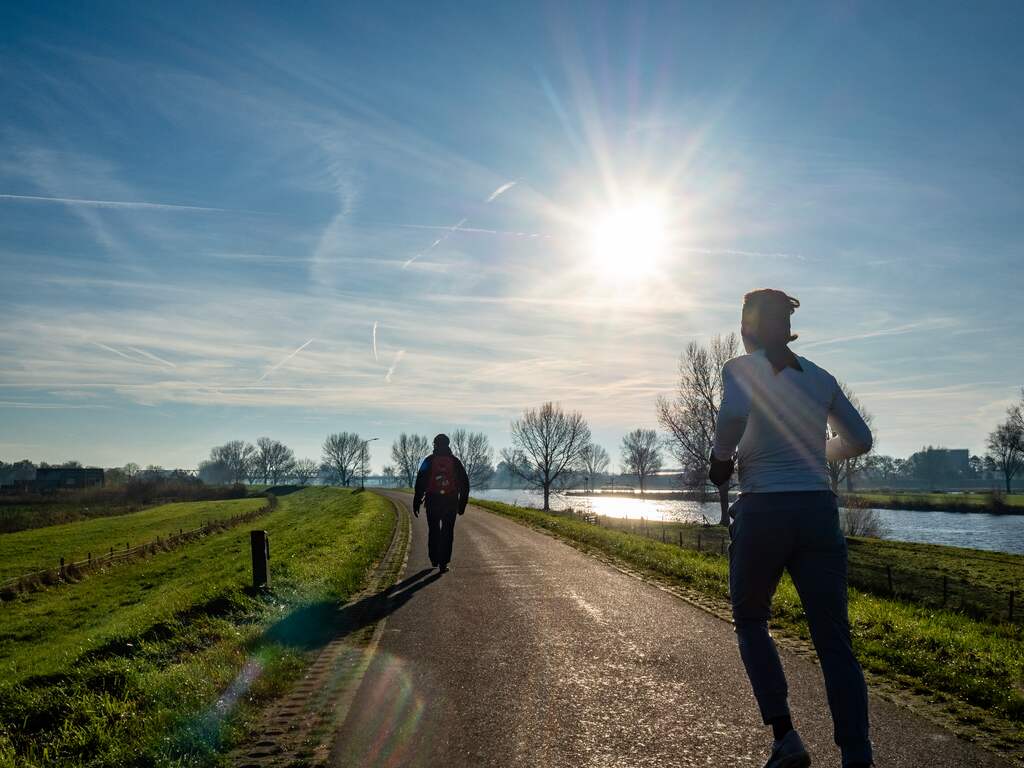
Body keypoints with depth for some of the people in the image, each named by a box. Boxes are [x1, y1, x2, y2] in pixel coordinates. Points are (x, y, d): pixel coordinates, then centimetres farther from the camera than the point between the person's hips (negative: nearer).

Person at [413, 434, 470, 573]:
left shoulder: (429, 461, 0)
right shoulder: (455, 461, 5)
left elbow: (420, 483, -3)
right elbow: (465, 484, 6)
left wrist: (416, 503, 1)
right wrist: (462, 504, 11)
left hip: (433, 502, 0)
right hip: (451, 503, 0)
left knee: (433, 532, 16)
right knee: (447, 533, 5)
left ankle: (434, 560, 21)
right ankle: (443, 563, 0)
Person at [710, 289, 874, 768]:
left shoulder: (740, 369, -1)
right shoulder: (820, 377, 13)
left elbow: (734, 414, -22)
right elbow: (859, 440, 18)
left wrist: (720, 460, -5)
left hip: (763, 512, -3)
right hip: (818, 511, 3)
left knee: (750, 622, 18)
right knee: (834, 643, 4)